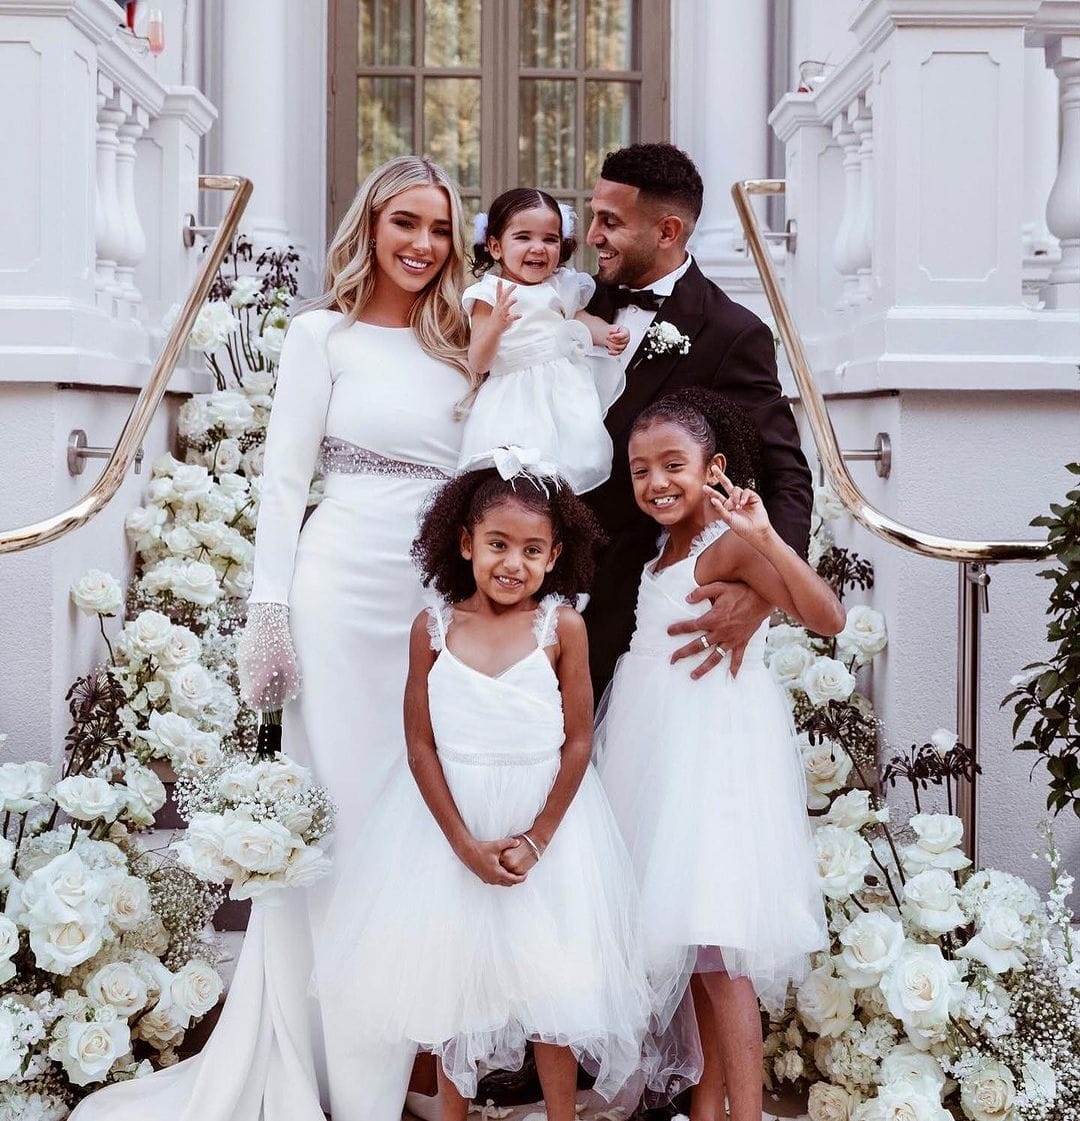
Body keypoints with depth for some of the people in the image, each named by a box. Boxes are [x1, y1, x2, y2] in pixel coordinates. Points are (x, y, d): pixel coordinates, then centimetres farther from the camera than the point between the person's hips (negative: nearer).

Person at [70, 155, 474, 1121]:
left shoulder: (461, 346, 15)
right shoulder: (325, 334, 3)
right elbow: (284, 479, -3)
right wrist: (271, 614, -10)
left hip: (441, 602, 4)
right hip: (346, 590, -4)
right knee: (339, 809, -1)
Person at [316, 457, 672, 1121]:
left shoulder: (562, 626, -10)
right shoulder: (434, 627, -8)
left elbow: (578, 742, -7)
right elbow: (420, 744, -6)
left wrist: (537, 839, -12)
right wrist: (465, 843, -12)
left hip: (545, 818, -1)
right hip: (449, 823, 1)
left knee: (548, 975, 8)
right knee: (452, 972, 12)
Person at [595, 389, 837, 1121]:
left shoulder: (728, 547, -14)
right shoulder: (660, 552, 11)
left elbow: (827, 618, -25)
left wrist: (765, 536, -35)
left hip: (715, 751, -8)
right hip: (659, 754, 8)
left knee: (716, 938, -9)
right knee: (689, 934, 13)